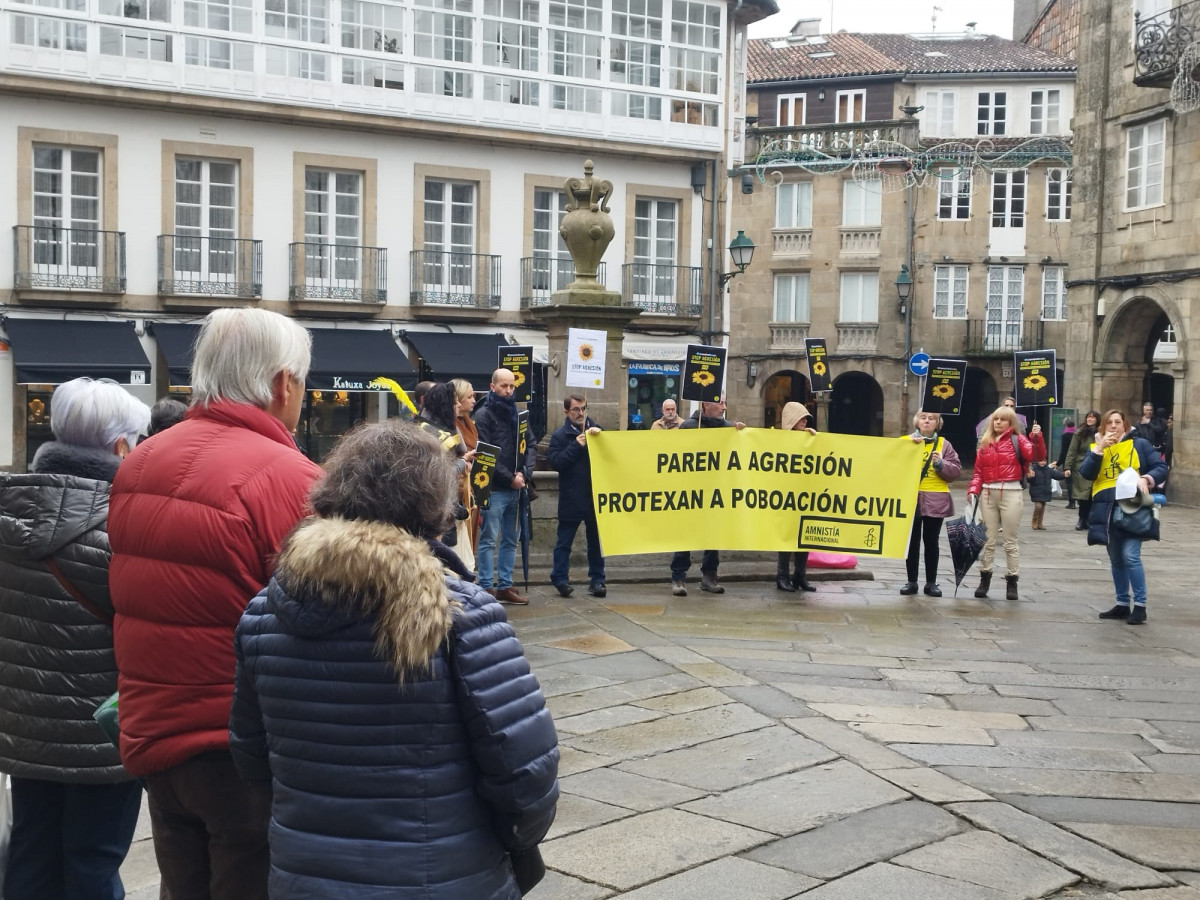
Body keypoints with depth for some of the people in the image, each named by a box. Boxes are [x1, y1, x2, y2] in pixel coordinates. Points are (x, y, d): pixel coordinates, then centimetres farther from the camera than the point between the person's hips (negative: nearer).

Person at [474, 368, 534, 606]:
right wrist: (510, 478, -12)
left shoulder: (517, 414, 15)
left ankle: (504, 586, 17)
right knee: (488, 540, -3)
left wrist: (523, 473, -6)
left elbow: (529, 446, 12)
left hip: (515, 489, 7)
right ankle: (487, 588, 0)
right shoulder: (483, 415, -5)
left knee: (510, 540, 10)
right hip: (493, 489, -7)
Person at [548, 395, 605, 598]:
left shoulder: (596, 432, 12)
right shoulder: (560, 436, 1)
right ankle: (559, 579, 10)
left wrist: (599, 437, -10)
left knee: (595, 540, 9)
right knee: (564, 541, 3)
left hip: (595, 496, 3)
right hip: (570, 499, -3)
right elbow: (554, 461, -11)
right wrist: (576, 446, -16)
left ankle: (597, 580, 16)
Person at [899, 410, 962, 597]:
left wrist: (940, 464, -16)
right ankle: (911, 581, 12)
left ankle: (931, 582, 12)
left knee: (931, 541, 5)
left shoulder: (944, 444, 7)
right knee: (912, 541, 5)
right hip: (910, 498, 0)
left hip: (936, 500, 0)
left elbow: (956, 470, 1)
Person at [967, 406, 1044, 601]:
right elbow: (978, 471, 11)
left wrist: (1037, 438, -30)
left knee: (1010, 540, 2)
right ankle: (984, 579, 16)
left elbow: (1038, 456, -15)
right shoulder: (984, 443, 12)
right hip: (988, 493, 4)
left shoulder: (1017, 439, 1)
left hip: (1011, 493, -4)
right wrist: (973, 490, -2)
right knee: (988, 539, 9)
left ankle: (1012, 582, 8)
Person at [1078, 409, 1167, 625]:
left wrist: (1146, 478, -18)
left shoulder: (1139, 444, 3)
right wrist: (1099, 448, -11)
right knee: (1116, 560, 11)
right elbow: (1085, 474, -2)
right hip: (1107, 511, 5)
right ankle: (1122, 604, 20)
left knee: (1131, 556, -13)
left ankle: (1140, 605, -6)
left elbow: (1161, 467, 2)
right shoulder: (1096, 447, 12)